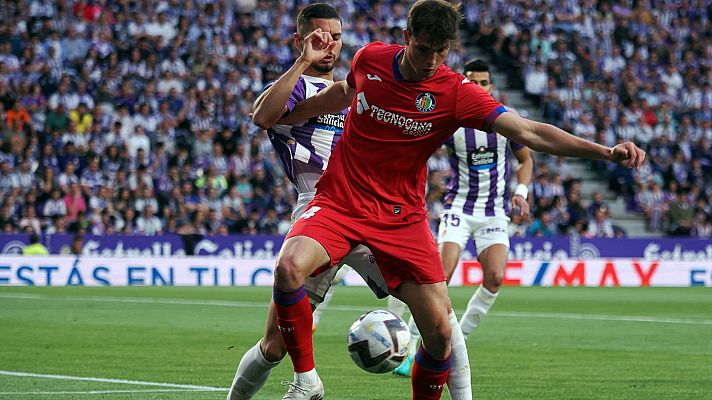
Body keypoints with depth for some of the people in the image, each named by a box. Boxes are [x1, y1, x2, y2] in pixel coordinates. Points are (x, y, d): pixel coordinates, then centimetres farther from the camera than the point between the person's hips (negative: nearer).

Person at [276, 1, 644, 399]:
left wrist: (605, 150, -32)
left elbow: (526, 131, -21)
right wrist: (289, 114, 27)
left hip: (402, 217, 0)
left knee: (440, 331, -6)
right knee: (290, 266, -29)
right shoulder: (370, 59, -5)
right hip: (339, 202, 0)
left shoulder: (457, 93, -12)